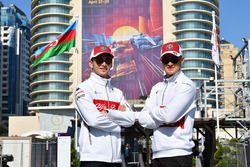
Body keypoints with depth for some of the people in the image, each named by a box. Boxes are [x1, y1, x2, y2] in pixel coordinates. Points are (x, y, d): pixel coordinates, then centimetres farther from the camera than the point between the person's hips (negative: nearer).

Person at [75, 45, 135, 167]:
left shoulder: (117, 93, 17)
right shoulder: (84, 88, -2)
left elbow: (130, 119, 4)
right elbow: (93, 119, -15)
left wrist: (108, 113, -9)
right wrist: (118, 123, -2)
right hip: (93, 157, -6)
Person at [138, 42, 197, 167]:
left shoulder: (187, 85, -3)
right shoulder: (157, 88, 16)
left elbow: (170, 115, -15)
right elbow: (143, 119, 8)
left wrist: (153, 110, 3)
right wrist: (162, 114, -7)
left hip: (178, 153, -6)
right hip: (157, 153, 6)